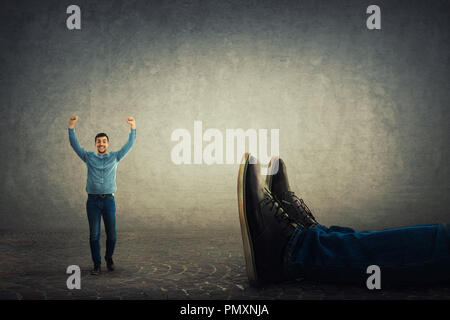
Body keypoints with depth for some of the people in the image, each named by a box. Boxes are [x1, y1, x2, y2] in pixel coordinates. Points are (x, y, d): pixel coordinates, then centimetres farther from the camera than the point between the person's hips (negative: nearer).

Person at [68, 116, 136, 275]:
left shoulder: (115, 157, 10)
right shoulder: (89, 157, 10)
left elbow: (129, 144, 5)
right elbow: (74, 144, 4)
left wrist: (133, 127, -6)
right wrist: (71, 126, -7)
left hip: (109, 200, 0)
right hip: (92, 200, 0)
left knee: (111, 234, 4)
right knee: (94, 235, 1)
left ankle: (109, 258, 28)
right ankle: (97, 265, 9)